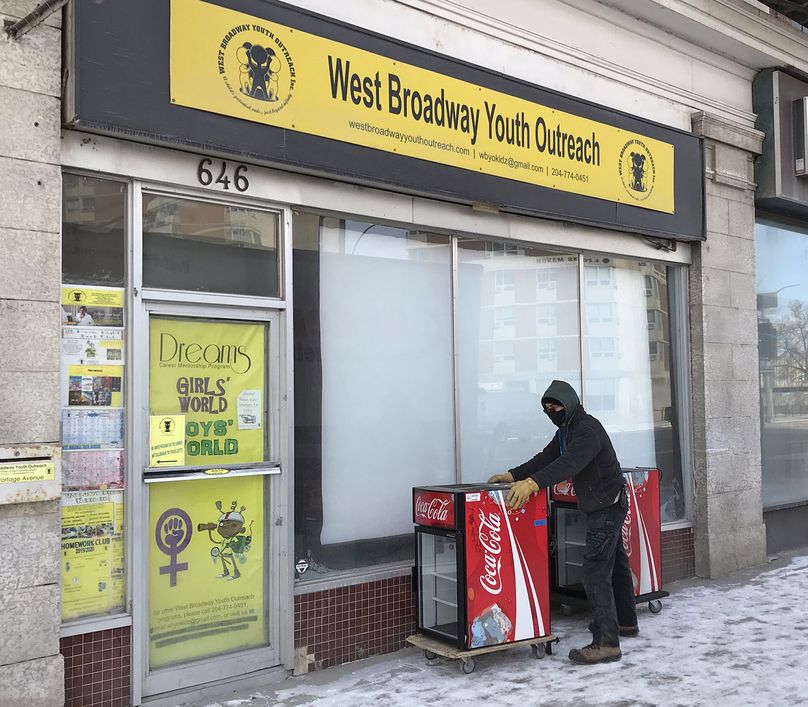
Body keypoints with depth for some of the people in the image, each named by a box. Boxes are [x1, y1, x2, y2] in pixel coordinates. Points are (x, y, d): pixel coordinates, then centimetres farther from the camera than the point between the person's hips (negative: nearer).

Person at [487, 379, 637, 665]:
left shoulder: (588, 429, -21)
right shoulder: (566, 430, 12)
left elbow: (569, 463, -36)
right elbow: (546, 458, 10)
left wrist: (533, 482, -47)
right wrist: (514, 475, -4)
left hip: (607, 507, -11)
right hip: (605, 507, 11)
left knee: (596, 571, -15)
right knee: (615, 563, 22)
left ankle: (606, 643, -15)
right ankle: (625, 622, 39)